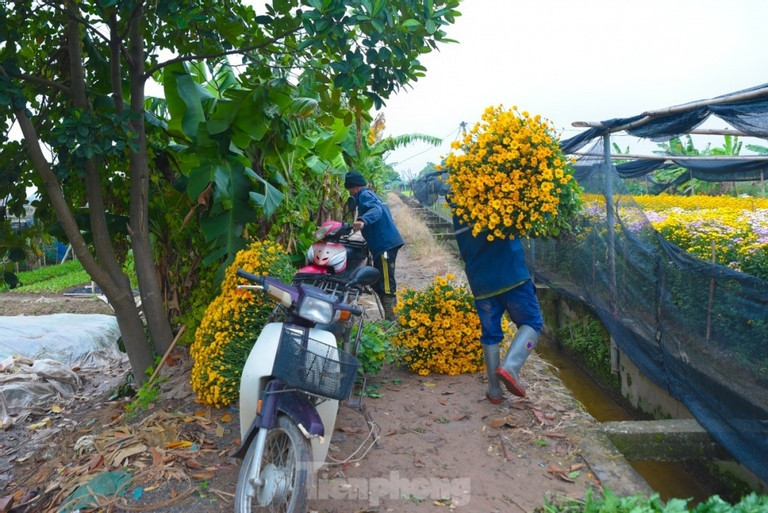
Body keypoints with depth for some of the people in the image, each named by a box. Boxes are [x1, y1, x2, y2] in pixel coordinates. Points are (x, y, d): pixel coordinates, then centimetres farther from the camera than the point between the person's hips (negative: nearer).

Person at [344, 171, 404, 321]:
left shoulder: (364, 195, -7)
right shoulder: (370, 194, 24)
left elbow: (376, 210, -28)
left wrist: (363, 221, -46)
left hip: (385, 244, -11)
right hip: (386, 242, 11)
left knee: (386, 286, -13)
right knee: (380, 284, 17)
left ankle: (391, 321, -13)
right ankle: (391, 318, 23)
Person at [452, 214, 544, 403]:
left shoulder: (458, 214, 9)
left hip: (480, 282, 5)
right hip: (511, 275, -4)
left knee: (490, 334, 12)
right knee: (532, 322, 9)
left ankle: (494, 391, 15)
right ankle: (510, 366, -12)